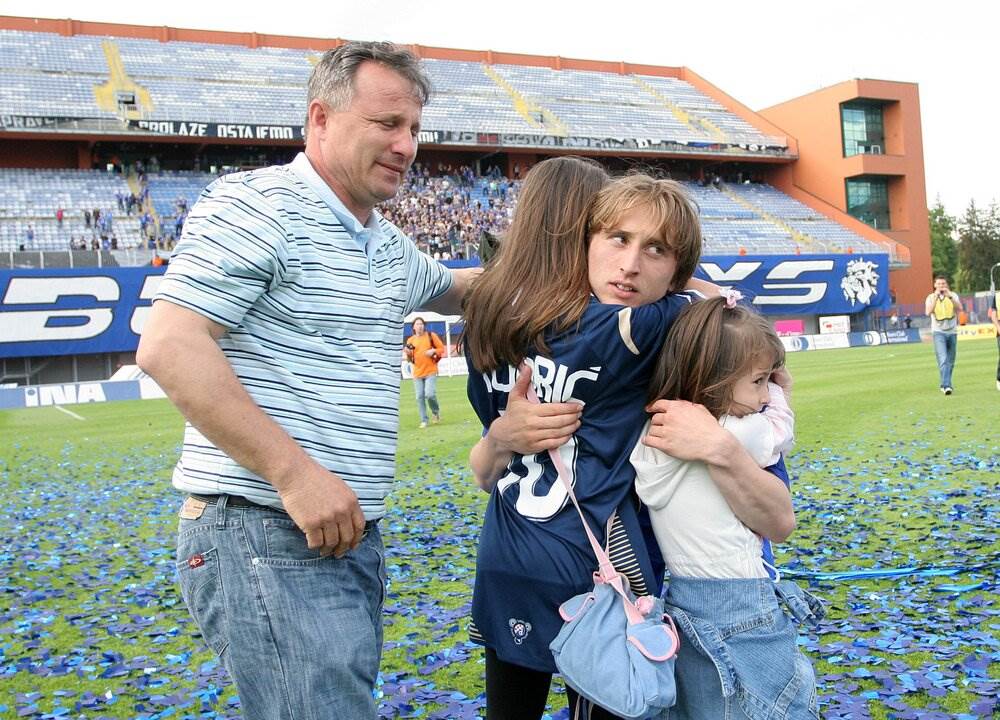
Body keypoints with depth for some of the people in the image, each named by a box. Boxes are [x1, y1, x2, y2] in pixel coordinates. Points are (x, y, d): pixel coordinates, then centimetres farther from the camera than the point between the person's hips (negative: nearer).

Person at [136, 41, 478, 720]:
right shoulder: (256, 203, -11)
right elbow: (169, 347, -20)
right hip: (267, 535, -9)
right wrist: (293, 472, -23)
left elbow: (450, 289, 37)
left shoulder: (390, 244, 16)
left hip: (352, 531, 9)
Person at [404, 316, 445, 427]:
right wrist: (408, 354, -10)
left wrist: (433, 351, -13)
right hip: (417, 373, 3)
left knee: (430, 394, -15)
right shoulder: (410, 340, 8)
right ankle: (423, 421, 10)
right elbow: (410, 359, 12)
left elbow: (442, 348, 5)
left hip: (431, 371, -3)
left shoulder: (431, 336, 3)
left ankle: (436, 412, 14)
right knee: (420, 397, 1)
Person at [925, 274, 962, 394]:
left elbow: (959, 308, -11)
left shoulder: (953, 295, 7)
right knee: (943, 359, -17)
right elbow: (928, 312, -14)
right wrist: (936, 297, -18)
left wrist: (950, 296, -21)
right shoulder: (931, 297, 3)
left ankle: (945, 384, 22)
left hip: (952, 332, 3)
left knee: (950, 361, 8)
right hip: (938, 332, -3)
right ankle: (946, 385, -25)